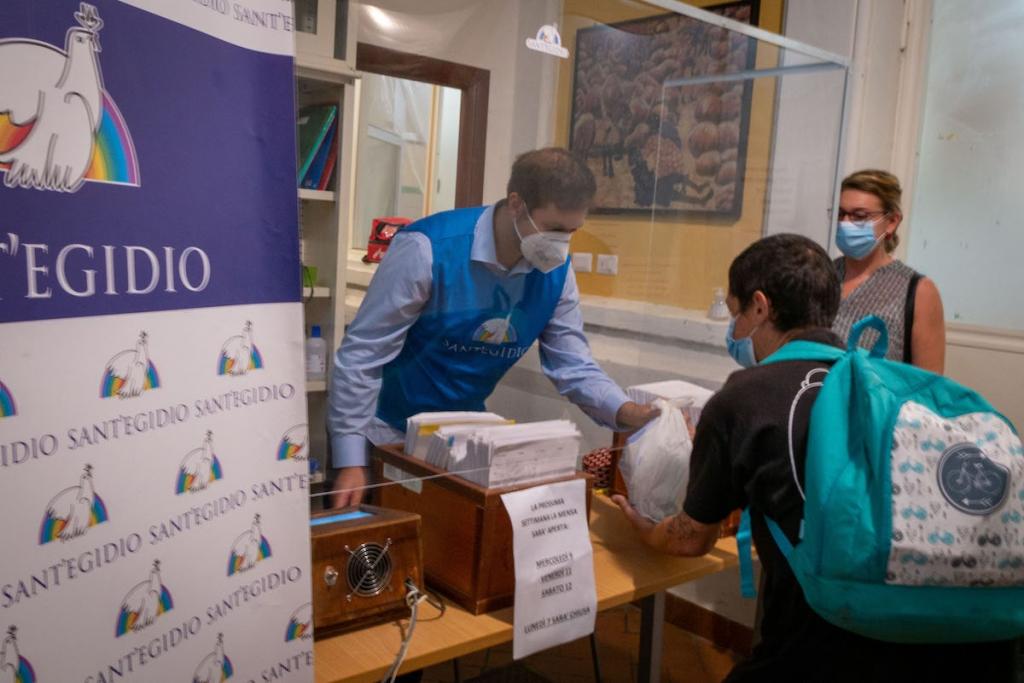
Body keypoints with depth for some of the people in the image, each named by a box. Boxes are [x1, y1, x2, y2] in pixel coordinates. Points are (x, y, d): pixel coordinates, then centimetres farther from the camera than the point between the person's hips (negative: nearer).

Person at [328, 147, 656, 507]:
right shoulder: (428, 250, -26)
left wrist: (627, 412, -23)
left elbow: (573, 366, -4)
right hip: (386, 433, -4)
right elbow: (361, 357, -21)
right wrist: (351, 462, -21)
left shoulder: (556, 271, -9)